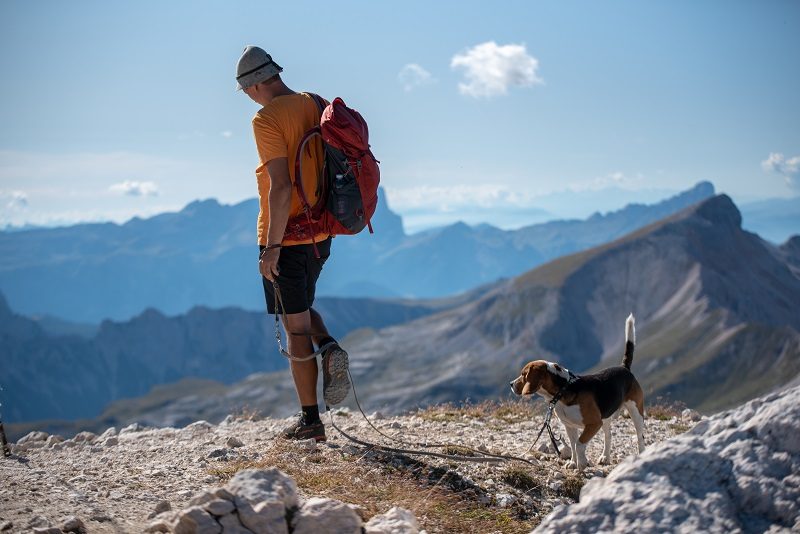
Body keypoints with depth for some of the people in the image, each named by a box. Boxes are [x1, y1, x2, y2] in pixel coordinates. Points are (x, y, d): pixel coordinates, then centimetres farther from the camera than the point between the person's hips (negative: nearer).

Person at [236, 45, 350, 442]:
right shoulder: (315, 106, 7)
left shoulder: (267, 119, -16)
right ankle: (330, 350, -1)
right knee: (302, 309, 27)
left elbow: (281, 188, -23)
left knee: (296, 327, 1)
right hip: (320, 236, 8)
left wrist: (272, 247, -18)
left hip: (286, 239, -7)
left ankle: (310, 420, 8)